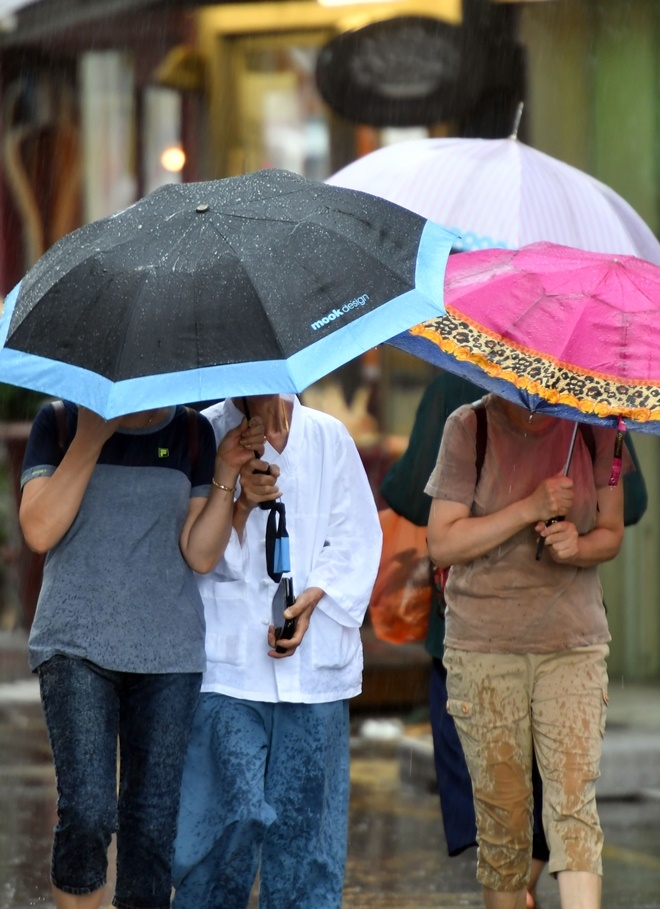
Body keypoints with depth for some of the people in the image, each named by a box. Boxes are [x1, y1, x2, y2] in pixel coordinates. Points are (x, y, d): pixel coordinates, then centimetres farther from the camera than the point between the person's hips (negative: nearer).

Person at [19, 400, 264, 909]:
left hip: (169, 653, 2)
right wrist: (91, 437, -11)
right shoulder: (62, 422, 4)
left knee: (153, 823, 0)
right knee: (86, 813, -17)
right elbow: (40, 532, -8)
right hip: (76, 643, -2)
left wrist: (226, 474, -6)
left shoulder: (192, 433, 8)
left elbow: (201, 555, 5)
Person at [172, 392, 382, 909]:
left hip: (315, 653, 2)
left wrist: (312, 600, -6)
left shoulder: (328, 437, 10)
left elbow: (357, 538, 8)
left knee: (305, 816, 1)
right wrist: (242, 502, -15)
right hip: (231, 653, -2)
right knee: (232, 813, -7)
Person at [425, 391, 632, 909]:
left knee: (574, 798, -12)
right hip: (484, 647, -1)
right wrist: (531, 508, -17)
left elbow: (612, 533, 10)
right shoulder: (469, 428, -3)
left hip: (574, 643, 1)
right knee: (502, 810, 1)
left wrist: (578, 547, -13)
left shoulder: (594, 427, 2)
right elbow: (443, 544, -7)